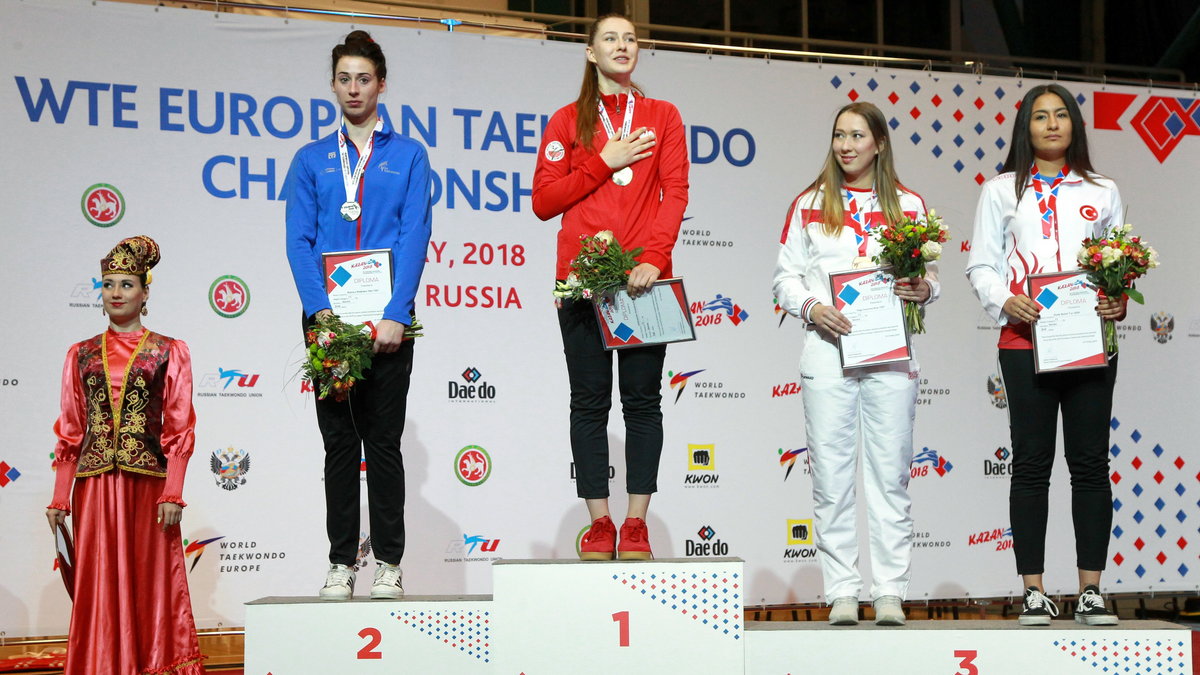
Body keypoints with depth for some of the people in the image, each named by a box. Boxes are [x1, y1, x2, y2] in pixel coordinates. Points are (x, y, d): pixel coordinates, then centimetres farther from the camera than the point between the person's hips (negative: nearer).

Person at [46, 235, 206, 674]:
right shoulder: (81, 354, 12)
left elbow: (179, 429, 0)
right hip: (95, 484, 2)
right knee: (99, 582, 3)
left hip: (148, 481, -2)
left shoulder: (169, 352, 4)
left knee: (151, 580, 0)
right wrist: (60, 497, 4)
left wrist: (172, 493, -9)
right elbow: (69, 431, 10)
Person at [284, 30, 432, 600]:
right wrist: (319, 310, -11)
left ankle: (389, 564, 8)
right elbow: (299, 240, 3)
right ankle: (341, 563, 11)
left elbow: (415, 237, -2)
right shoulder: (311, 160, 12)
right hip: (328, 319, 2)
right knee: (339, 443, 5)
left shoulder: (408, 156, 7)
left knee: (384, 442, 2)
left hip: (387, 322, -1)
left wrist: (395, 315, -13)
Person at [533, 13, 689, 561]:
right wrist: (605, 162, -6)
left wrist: (655, 258, -13)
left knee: (642, 398, 0)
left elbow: (675, 194, 1)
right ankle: (599, 523, 3)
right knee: (589, 401, -1)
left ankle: (636, 523, 4)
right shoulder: (568, 121, 11)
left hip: (644, 274, 0)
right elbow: (543, 201, 3)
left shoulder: (661, 116, 12)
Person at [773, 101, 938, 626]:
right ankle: (842, 593, 6)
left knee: (891, 474, 1)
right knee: (831, 476, -1)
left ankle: (890, 593, 7)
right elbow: (785, 276, 7)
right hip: (827, 351, 0)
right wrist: (812, 308, -11)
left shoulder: (908, 205, 11)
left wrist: (923, 290, -9)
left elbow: (931, 275, 13)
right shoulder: (809, 204, 9)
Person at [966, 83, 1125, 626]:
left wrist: (1119, 302, -7)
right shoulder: (1002, 191, 11)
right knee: (1032, 464, 0)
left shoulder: (1102, 192, 15)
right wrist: (1005, 302, -13)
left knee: (1091, 462, 1)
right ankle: (1034, 592, 5)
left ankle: (1090, 592, 7)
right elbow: (981, 264, 6)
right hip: (1024, 339, -1)